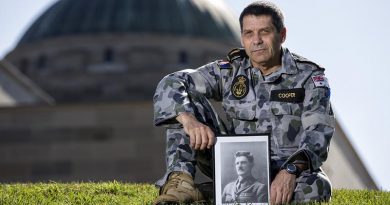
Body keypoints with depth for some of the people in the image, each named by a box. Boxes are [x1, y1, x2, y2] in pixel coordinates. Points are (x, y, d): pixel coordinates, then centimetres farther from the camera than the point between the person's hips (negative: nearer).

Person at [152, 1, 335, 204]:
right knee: (186, 97, -9)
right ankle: (181, 182, -24)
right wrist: (188, 119, -32)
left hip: (292, 168, -2)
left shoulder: (310, 77, -6)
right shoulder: (230, 71, 2)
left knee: (317, 188, -38)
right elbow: (170, 85, -9)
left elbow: (318, 133, -20)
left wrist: (291, 171, -39)